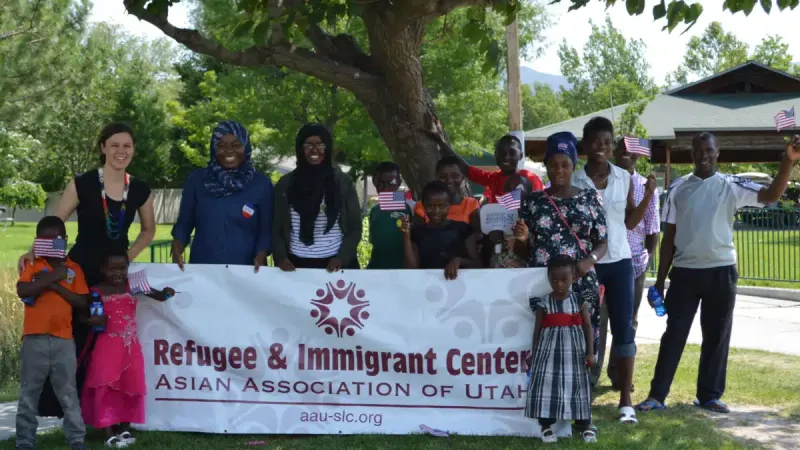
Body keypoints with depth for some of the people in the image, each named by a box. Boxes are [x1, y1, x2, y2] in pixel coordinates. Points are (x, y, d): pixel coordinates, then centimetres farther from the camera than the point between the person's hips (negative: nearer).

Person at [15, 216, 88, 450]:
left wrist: (55, 285, -11)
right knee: (29, 394, 6)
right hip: (34, 338, 0)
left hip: (63, 340, 0)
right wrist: (53, 277, -14)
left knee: (68, 394, 4)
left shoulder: (74, 268, 7)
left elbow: (81, 302, -2)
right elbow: (22, 290, -14)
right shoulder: (32, 265, 4)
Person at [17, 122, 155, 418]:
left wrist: (129, 256, 2)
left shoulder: (140, 190, 1)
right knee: (70, 338, -4)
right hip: (80, 272, -3)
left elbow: (148, 230, 17)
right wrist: (34, 252, -23)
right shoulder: (82, 184, -8)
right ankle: (62, 404, 3)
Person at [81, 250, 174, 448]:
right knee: (107, 389, -4)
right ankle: (109, 433, 0)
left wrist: (165, 293, -20)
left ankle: (124, 428, 24)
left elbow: (158, 297, 0)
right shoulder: (98, 291, -7)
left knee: (130, 387, 10)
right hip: (107, 347, -4)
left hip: (130, 346, 4)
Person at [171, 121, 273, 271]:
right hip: (202, 269, 1)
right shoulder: (196, 180, 2)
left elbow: (266, 230, 0)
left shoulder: (262, 184, 0)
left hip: (245, 270, -1)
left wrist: (260, 257, -16)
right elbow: (184, 223, 6)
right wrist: (176, 251, -11)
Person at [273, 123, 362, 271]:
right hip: (297, 264, 1)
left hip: (334, 264, -1)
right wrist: (281, 257, -11)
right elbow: (277, 228, 6)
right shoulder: (285, 184, 6)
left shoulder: (342, 181, 3)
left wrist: (341, 258, -11)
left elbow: (355, 227, 3)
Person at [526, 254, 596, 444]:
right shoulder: (543, 303, -1)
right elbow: (537, 330, 2)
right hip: (549, 350, 0)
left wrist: (590, 352, -3)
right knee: (546, 384, -4)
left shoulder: (580, 301, 0)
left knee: (577, 384, 5)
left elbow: (588, 327, 2)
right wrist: (534, 354, 3)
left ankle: (584, 424, 15)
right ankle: (546, 425, 5)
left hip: (574, 350, 0)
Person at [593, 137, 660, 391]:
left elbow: (652, 228, 12)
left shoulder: (646, 187, 9)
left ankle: (619, 373, 20)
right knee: (597, 318, -5)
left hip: (634, 262, 3)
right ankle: (590, 374, 0)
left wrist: (649, 256, 3)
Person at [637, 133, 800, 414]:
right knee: (674, 333, 2)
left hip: (721, 271, 0)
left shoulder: (731, 186, 0)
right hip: (684, 271, 0)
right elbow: (669, 236, 7)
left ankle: (709, 395, 18)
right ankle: (657, 395, 6)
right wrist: (660, 278, 6)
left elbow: (771, 195, -14)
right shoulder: (678, 188, 4)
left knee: (717, 336, 7)